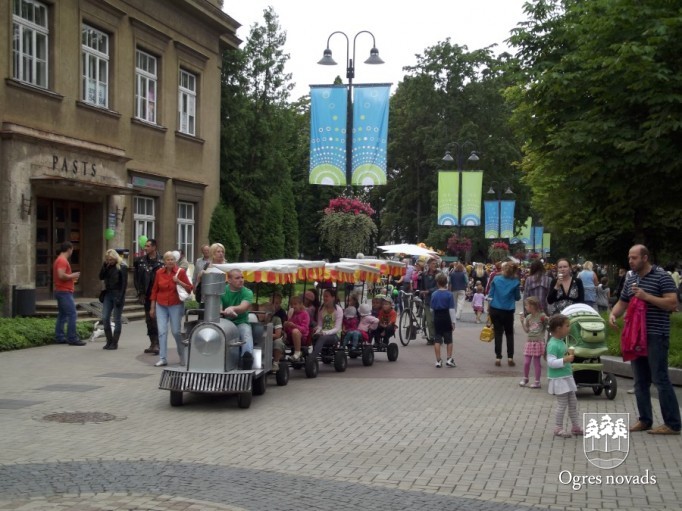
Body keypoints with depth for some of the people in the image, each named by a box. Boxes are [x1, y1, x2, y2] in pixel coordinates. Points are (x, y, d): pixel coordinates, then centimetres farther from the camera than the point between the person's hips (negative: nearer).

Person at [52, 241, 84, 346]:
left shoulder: (58, 260, 17)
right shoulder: (63, 261, -15)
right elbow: (61, 275, -27)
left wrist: (71, 278, 20)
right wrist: (72, 276, -12)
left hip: (60, 291, 11)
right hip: (65, 292, -11)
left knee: (62, 315, 13)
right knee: (72, 314, -10)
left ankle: (59, 338, 14)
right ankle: (72, 338, -11)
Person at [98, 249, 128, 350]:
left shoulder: (122, 267, -9)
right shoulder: (107, 266, 10)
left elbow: (124, 283, -13)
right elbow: (101, 277, 3)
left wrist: (120, 298, -18)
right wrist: (105, 266, -7)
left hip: (117, 295, -6)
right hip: (108, 294, 6)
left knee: (117, 319, 0)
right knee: (105, 318, 2)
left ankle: (115, 343, 6)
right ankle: (109, 341, 13)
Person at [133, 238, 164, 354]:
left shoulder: (160, 263, -7)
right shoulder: (141, 261, 7)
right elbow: (136, 278, 9)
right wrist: (140, 293, 4)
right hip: (146, 296, 5)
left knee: (155, 319, -10)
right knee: (149, 320, 10)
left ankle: (157, 344, -9)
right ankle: (152, 343, 18)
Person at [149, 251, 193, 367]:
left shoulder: (180, 272, -3)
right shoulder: (159, 272, 3)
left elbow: (189, 288, -2)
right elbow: (154, 290, 10)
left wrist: (179, 281, -18)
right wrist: (152, 307, 10)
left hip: (176, 305, -2)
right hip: (161, 305, 2)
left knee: (176, 331, -1)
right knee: (162, 331, -3)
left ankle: (183, 356, 20)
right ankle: (163, 358, 2)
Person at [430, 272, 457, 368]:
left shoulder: (434, 294, 0)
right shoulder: (449, 294, -8)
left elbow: (431, 309, 6)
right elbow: (451, 309, -11)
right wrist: (453, 322, -6)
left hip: (437, 318, 2)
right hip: (446, 318, -2)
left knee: (437, 340, 4)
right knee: (448, 340, 10)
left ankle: (438, 361, 3)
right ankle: (449, 359, 9)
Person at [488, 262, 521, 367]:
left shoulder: (496, 279, -3)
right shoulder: (515, 282, -7)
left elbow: (490, 294, 0)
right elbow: (517, 298, 2)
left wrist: (489, 307, 9)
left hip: (495, 310, 1)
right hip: (508, 311, -1)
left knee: (498, 333, 7)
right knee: (509, 334, 14)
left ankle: (498, 358, 2)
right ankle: (510, 358, 7)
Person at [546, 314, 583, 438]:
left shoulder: (561, 342, 9)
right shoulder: (552, 345, -21)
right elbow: (551, 362, -28)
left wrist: (569, 356, 11)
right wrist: (565, 360, -33)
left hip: (567, 377, 10)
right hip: (558, 379, -10)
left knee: (573, 403, 15)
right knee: (562, 404, -3)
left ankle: (576, 426, 25)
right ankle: (558, 428, 9)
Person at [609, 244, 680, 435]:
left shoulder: (662, 277, -8)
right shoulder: (631, 279, 14)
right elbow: (622, 303, 21)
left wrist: (646, 296, -20)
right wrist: (613, 314, 0)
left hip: (656, 336, -7)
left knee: (660, 379, -7)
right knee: (640, 381, 11)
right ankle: (645, 420, 19)